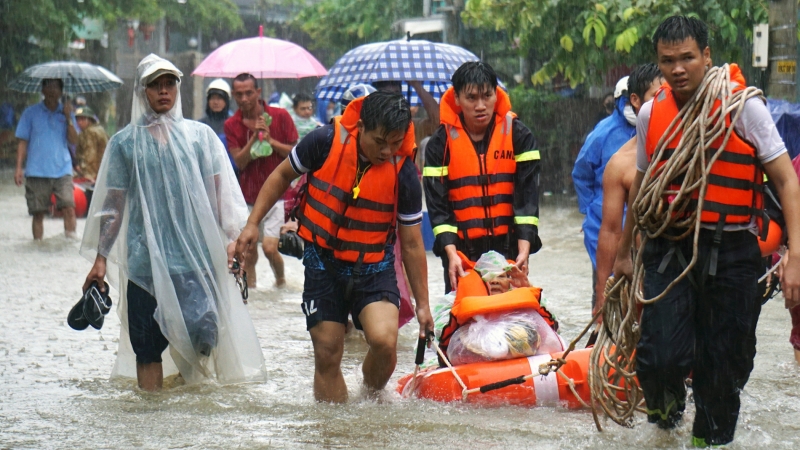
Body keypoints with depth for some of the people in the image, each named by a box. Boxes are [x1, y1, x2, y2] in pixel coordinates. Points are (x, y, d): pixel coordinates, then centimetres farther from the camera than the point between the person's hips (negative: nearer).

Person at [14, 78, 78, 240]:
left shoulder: (66, 112, 9)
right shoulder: (31, 113, 6)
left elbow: (74, 140, 0)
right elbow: (23, 142, 6)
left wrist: (68, 118, -11)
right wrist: (19, 168, -2)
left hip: (62, 170, 0)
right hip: (36, 172, 0)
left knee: (68, 207, -16)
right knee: (38, 213, 2)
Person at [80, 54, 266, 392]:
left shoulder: (200, 136, 10)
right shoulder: (125, 142, 9)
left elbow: (221, 192, 8)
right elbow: (112, 205, 10)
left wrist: (232, 237, -4)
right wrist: (100, 258, 5)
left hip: (197, 253, 0)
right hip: (146, 258, 0)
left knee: (202, 331, -16)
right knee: (147, 346, 1)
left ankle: (198, 359, 17)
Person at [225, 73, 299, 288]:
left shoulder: (280, 116, -2)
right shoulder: (232, 125, 3)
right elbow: (239, 161, -6)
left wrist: (271, 141, -15)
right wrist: (254, 137, -18)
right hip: (248, 197, 2)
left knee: (269, 247, -14)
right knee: (248, 253, 3)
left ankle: (281, 280, 14)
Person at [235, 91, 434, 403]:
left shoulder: (404, 175, -13)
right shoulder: (325, 142, -14)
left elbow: (412, 244, -2)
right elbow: (282, 176, 5)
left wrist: (422, 303, 2)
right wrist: (253, 223, 0)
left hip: (374, 268, -1)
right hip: (323, 263, 1)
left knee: (384, 341, -23)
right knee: (327, 356, 2)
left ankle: (372, 397, 8)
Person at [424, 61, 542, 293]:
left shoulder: (518, 135, 2)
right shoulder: (441, 143, 1)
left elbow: (527, 196, -3)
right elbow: (437, 203, -4)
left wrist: (524, 249, -14)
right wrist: (451, 254, -17)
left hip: (508, 250, 0)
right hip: (462, 251, 0)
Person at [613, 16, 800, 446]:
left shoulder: (743, 105, -6)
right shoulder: (651, 113, 6)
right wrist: (624, 251, 28)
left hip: (732, 254, -2)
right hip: (668, 250, 2)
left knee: (724, 364, 3)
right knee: (661, 357, -13)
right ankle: (666, 409, 20)